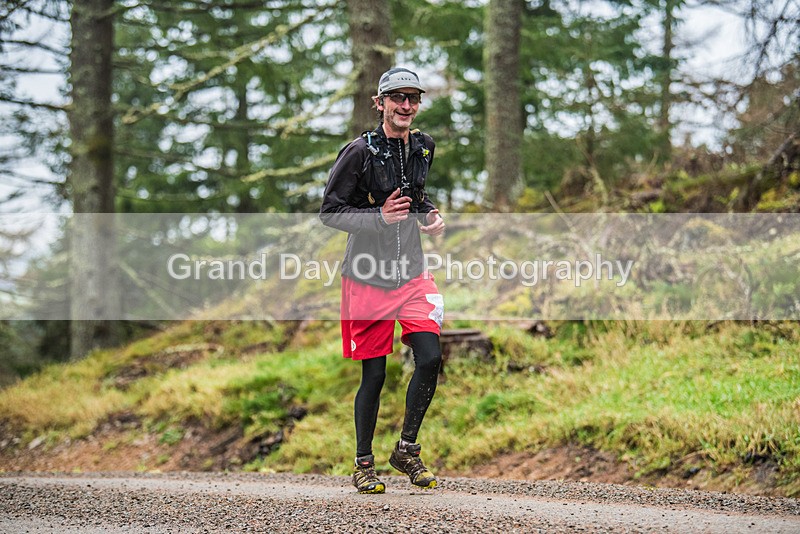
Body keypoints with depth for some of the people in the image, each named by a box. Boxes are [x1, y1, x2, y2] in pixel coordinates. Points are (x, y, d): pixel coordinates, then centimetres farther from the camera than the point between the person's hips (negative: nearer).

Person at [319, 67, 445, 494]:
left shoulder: (423, 148, 7)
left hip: (412, 272, 5)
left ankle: (406, 449, 10)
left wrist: (430, 219, 2)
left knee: (430, 358, -9)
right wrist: (381, 217, -23)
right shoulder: (361, 151, -12)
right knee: (374, 374, 1)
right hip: (368, 276, -4)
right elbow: (329, 211, -10)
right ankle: (363, 464, 18)